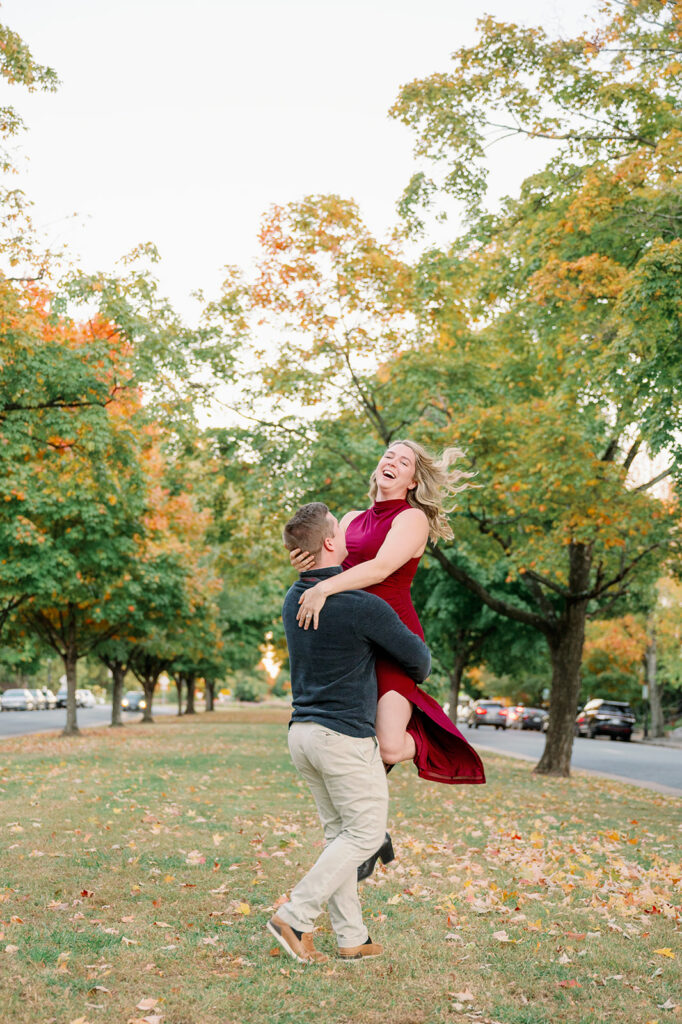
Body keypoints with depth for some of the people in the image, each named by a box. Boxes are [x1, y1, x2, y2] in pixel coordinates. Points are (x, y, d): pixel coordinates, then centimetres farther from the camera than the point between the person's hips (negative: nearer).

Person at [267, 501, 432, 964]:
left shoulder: (293, 599, 6)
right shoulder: (361, 605, -18)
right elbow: (418, 656, -5)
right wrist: (418, 673, 17)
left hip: (304, 730, 8)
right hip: (346, 736, -8)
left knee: (339, 832, 14)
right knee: (365, 833, 4)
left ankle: (352, 938, 17)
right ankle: (295, 917, 0)